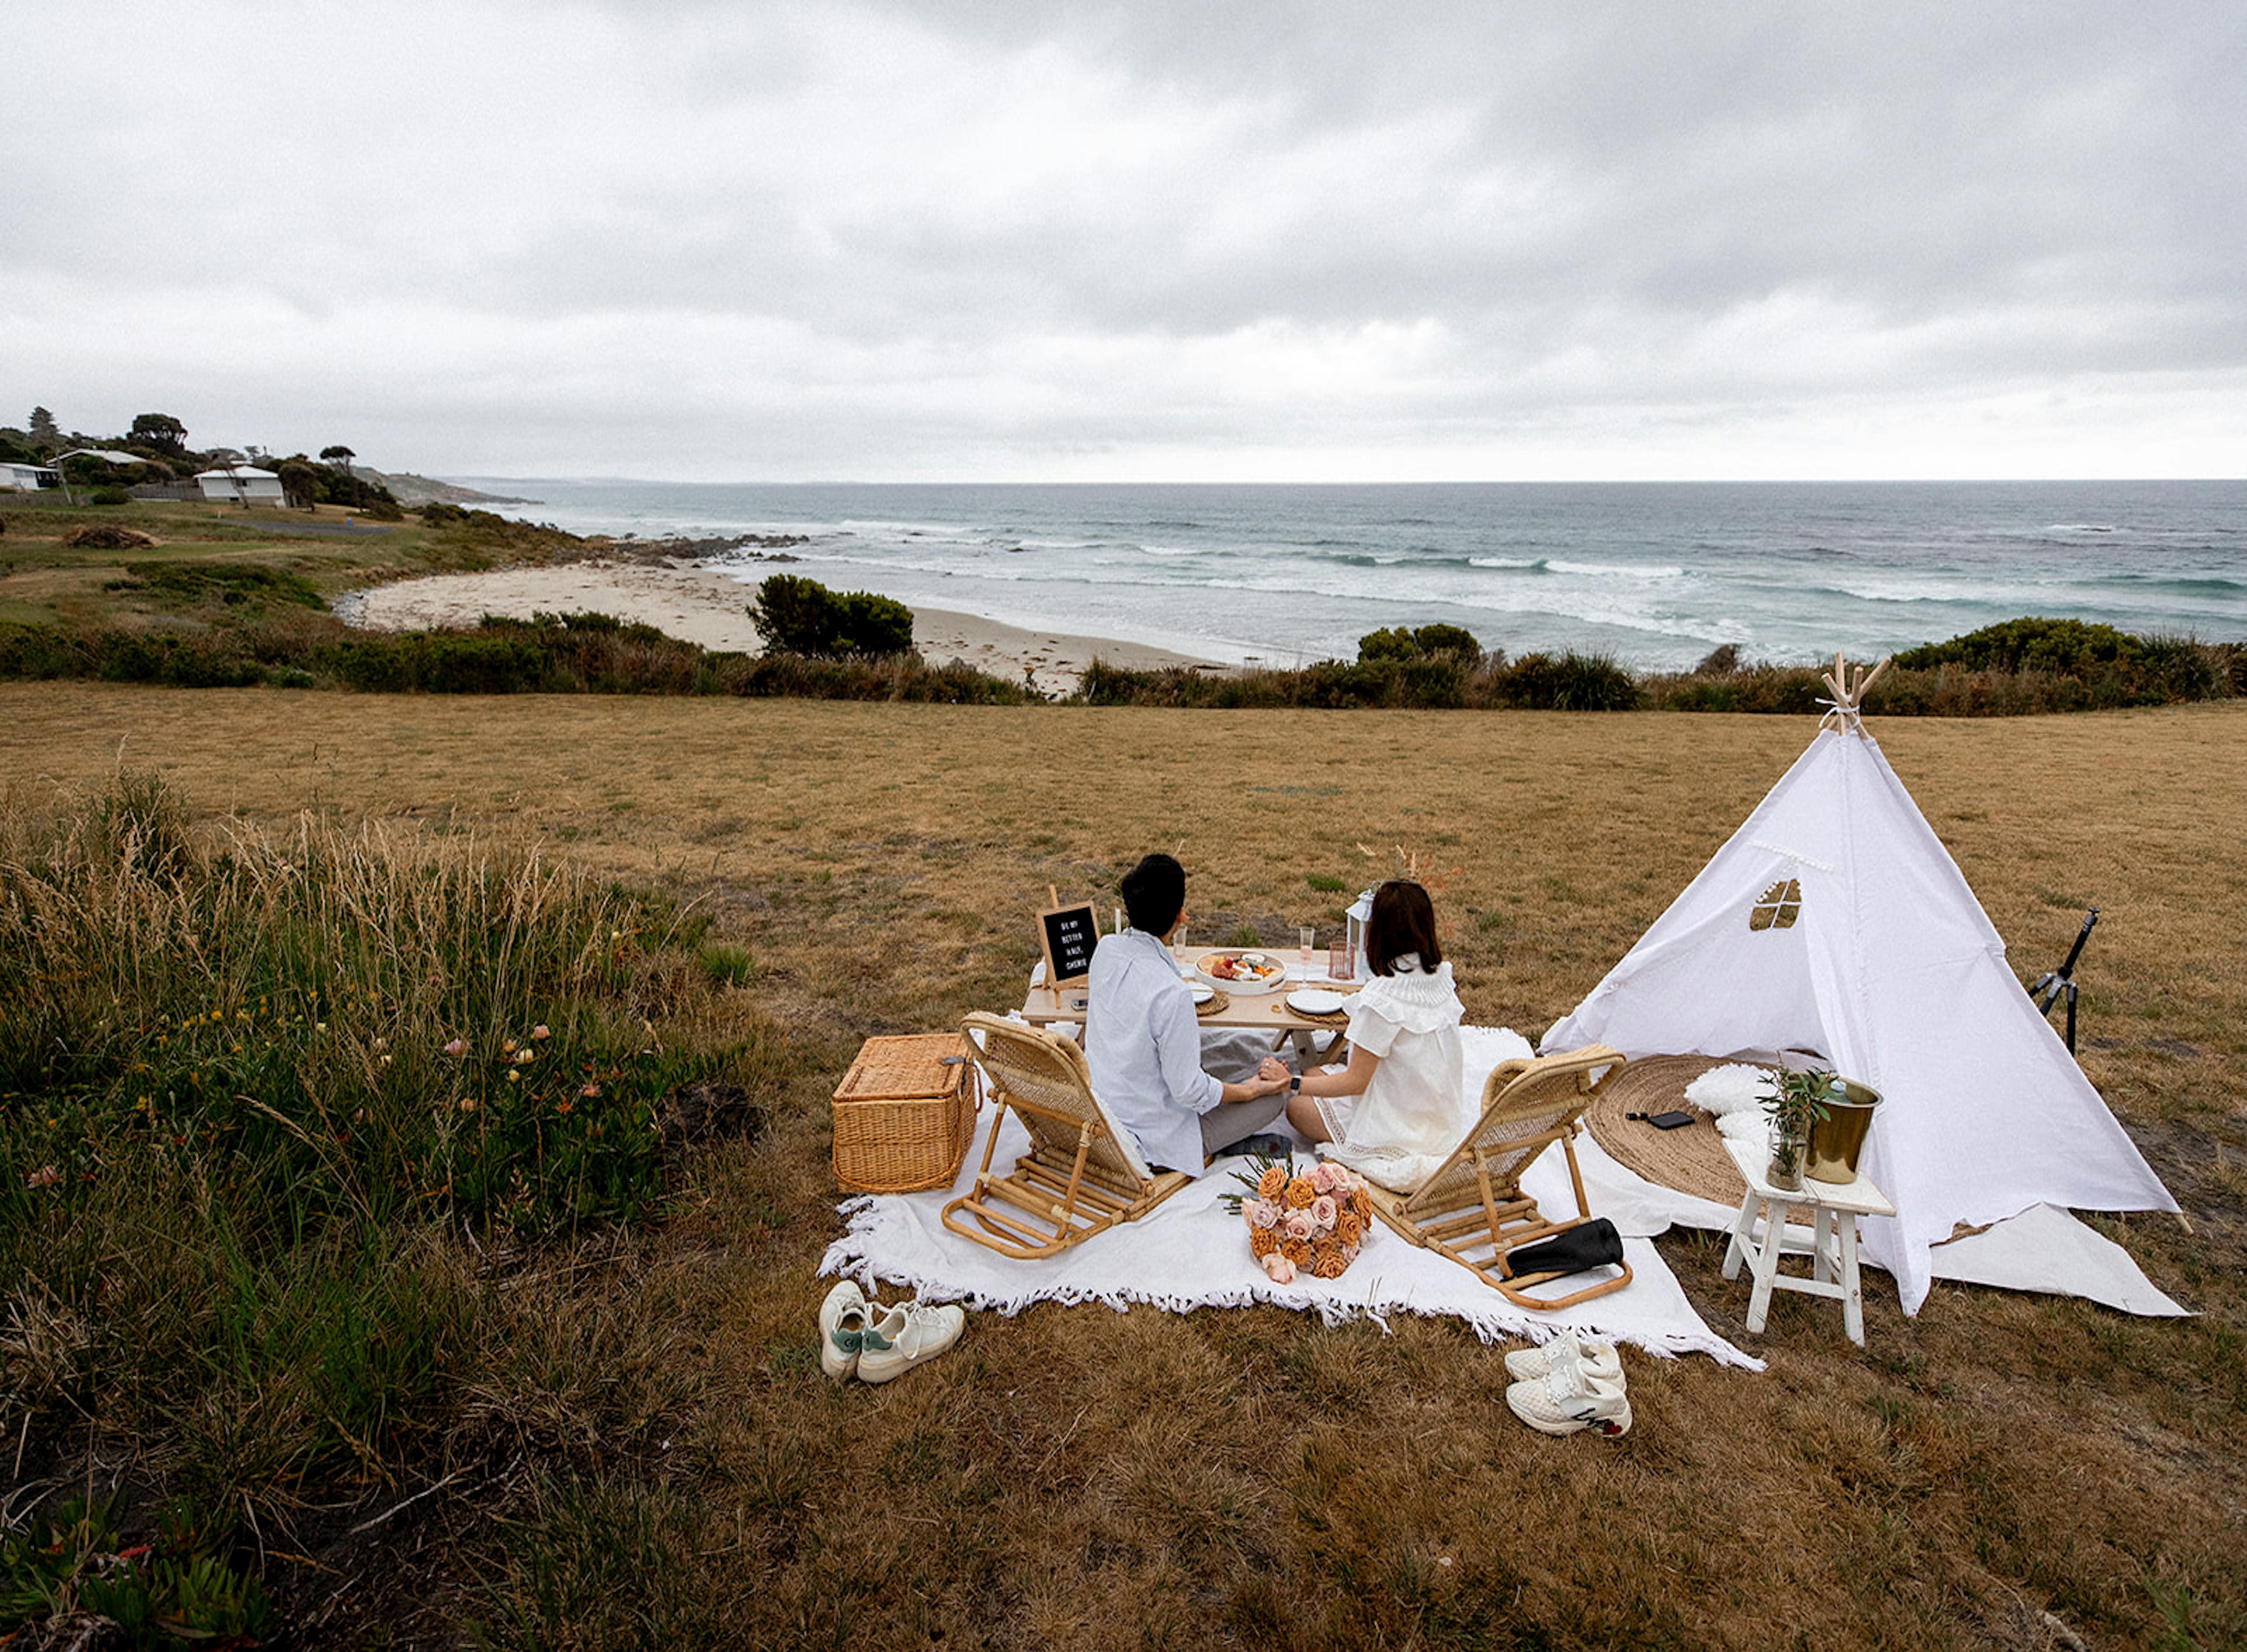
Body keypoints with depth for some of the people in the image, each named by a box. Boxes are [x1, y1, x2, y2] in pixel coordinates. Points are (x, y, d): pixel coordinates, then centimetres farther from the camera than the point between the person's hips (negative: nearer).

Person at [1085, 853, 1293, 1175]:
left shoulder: (1106, 949, -11)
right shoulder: (1172, 994, -33)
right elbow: (1189, 1092, -21)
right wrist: (1251, 1090, -7)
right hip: (1155, 1140, -7)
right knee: (1276, 1094, 3)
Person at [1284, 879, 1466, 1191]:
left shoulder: (1380, 1000, -28)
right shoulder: (1443, 979, -7)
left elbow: (1356, 1082, -20)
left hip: (1401, 1129, -7)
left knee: (1297, 1106, 12)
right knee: (1317, 1076, 20)